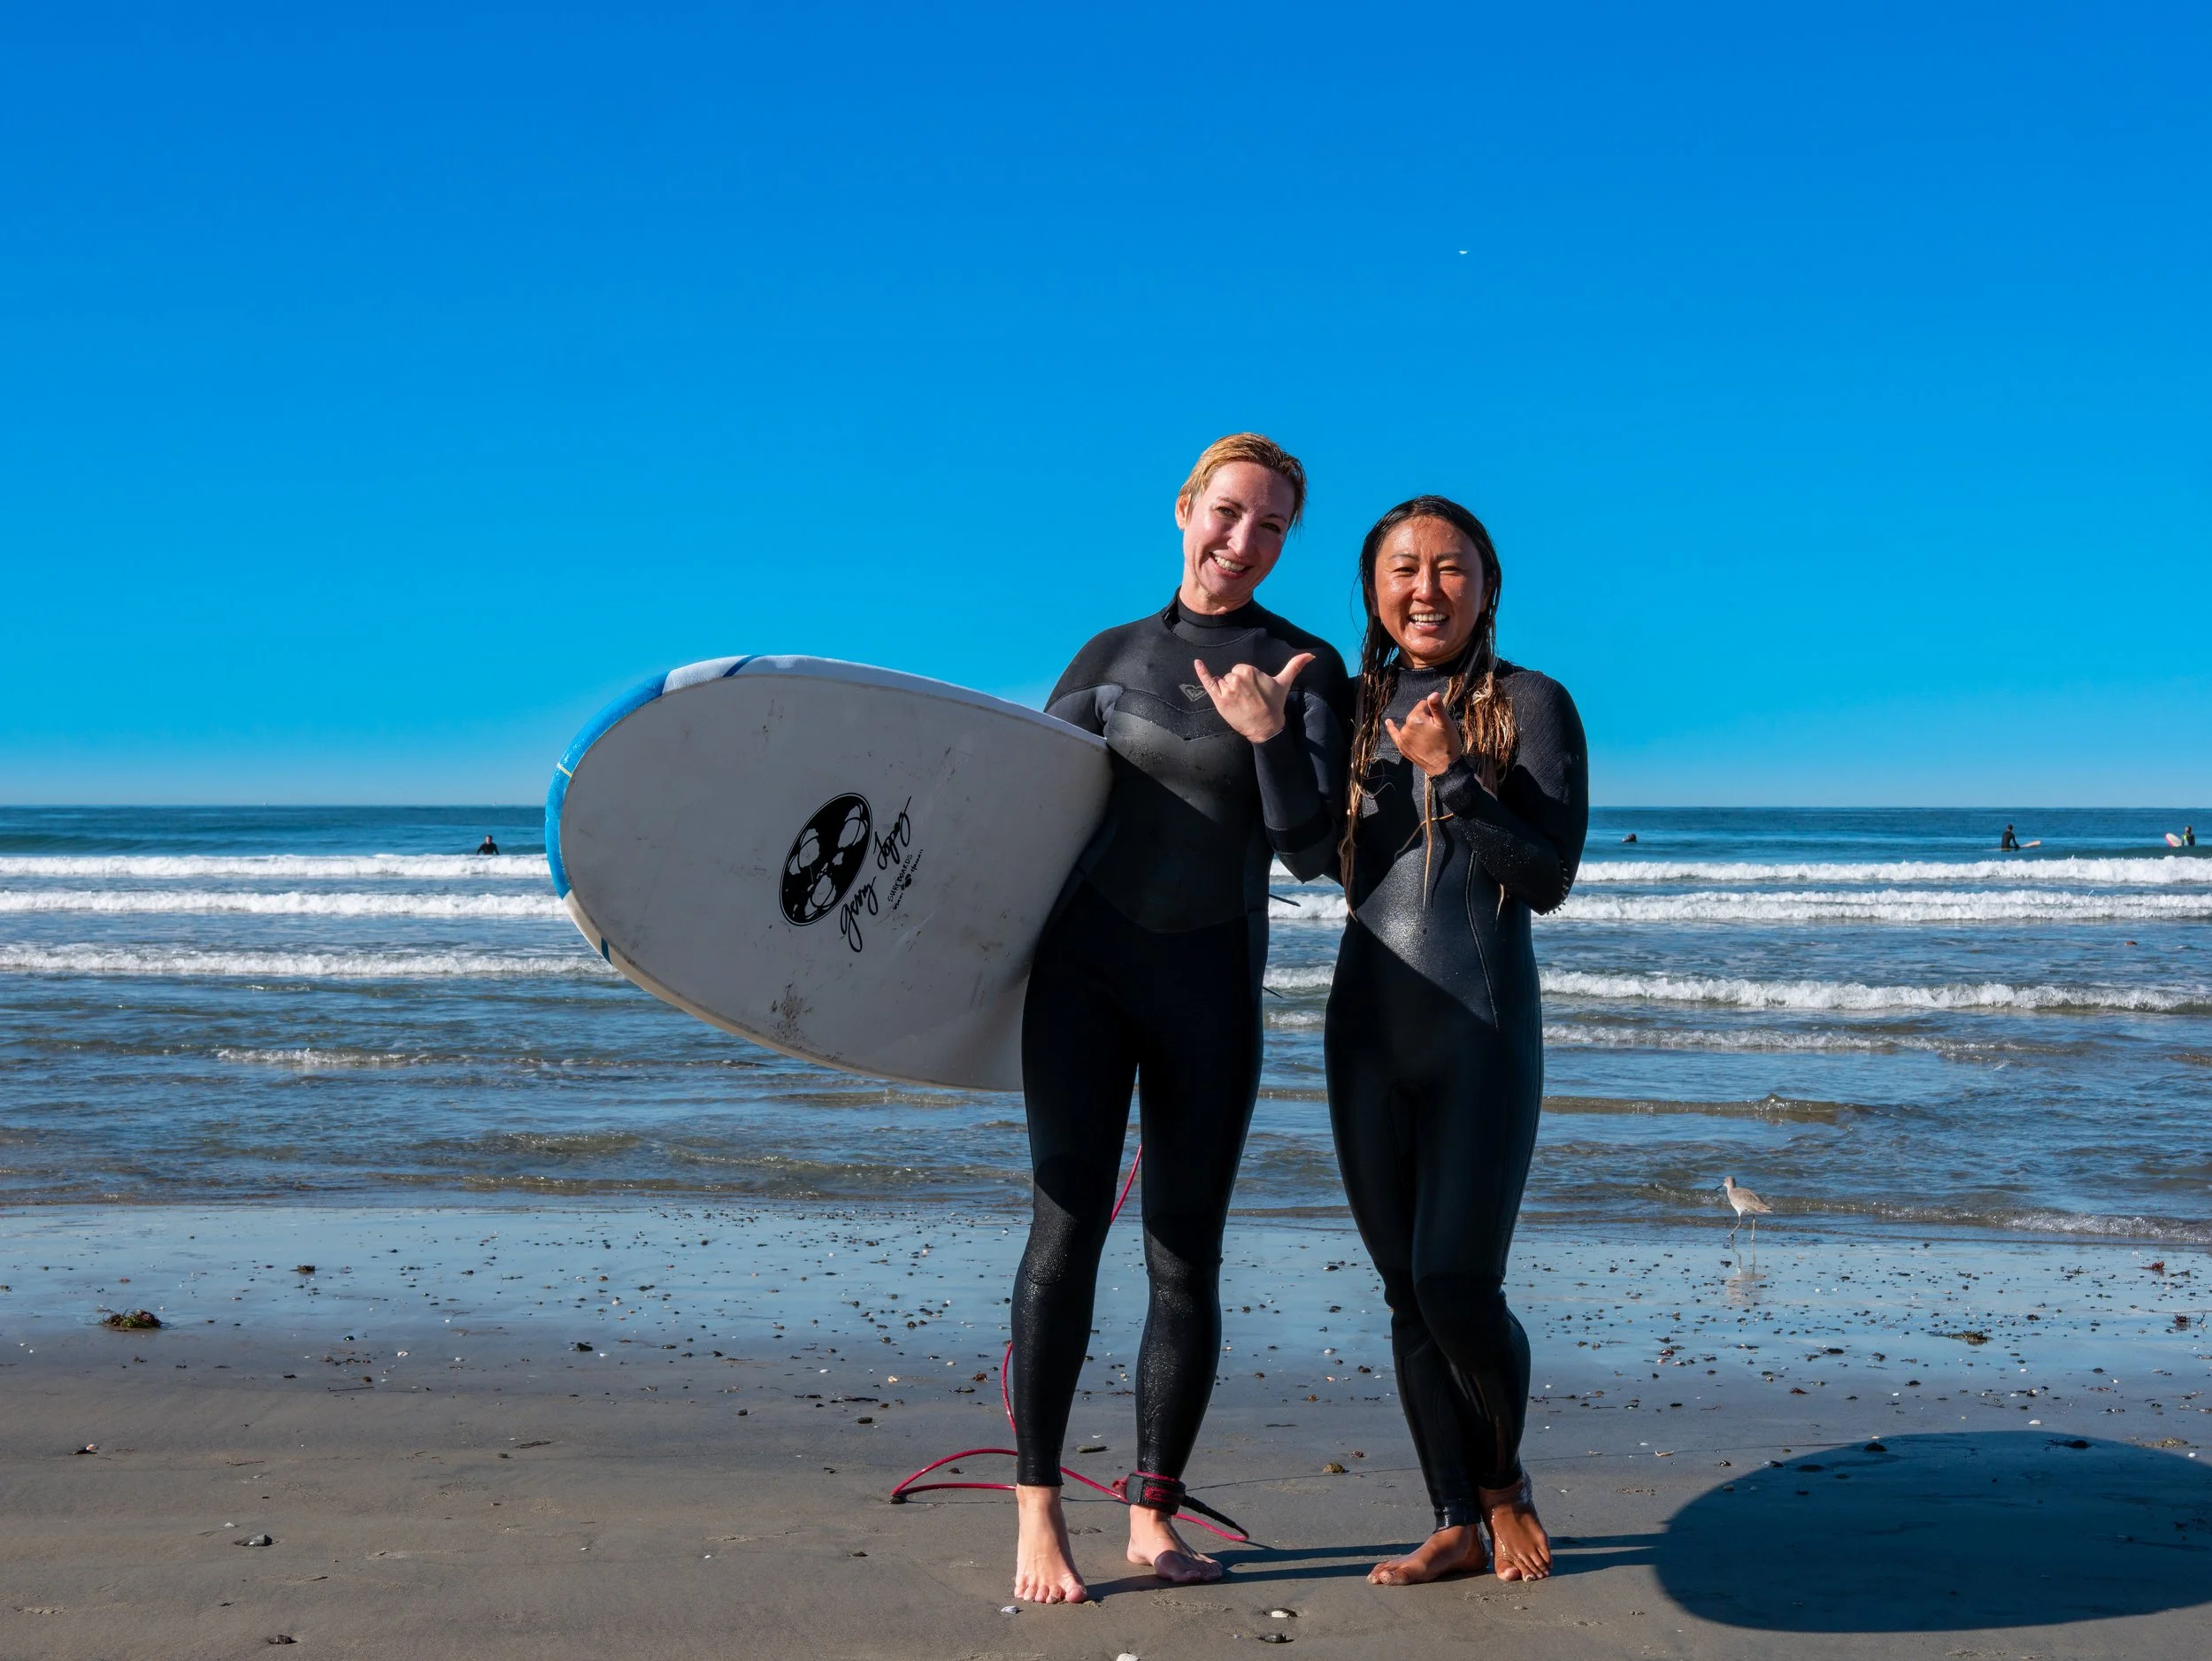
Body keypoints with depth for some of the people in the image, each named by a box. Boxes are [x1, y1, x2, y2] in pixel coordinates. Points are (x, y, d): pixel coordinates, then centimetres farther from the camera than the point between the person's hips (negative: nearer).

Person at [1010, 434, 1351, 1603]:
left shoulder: (1308, 669, 3)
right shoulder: (1112, 656, 8)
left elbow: (1308, 854, -4)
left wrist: (1268, 737, -19)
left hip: (1212, 985, 0)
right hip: (1085, 963, 0)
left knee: (1186, 1257, 2)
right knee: (1068, 1224, -9)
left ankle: (1152, 1515, 14)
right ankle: (1037, 1510, -4)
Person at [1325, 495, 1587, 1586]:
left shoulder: (1533, 705, -4)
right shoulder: (1357, 707, 10)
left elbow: (1551, 879, -9)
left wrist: (1451, 774, -17)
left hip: (1482, 1027, -5)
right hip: (1368, 1026, 5)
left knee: (1459, 1289, -10)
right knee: (1406, 1293, 6)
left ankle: (1505, 1481, 19)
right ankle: (1457, 1526, 16)